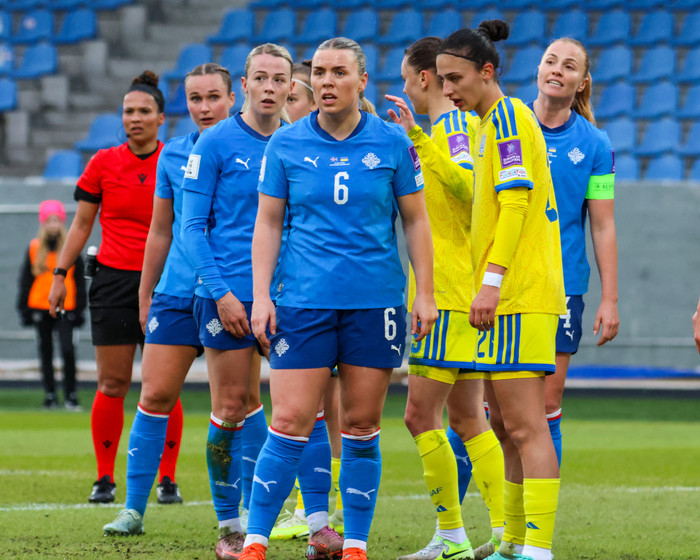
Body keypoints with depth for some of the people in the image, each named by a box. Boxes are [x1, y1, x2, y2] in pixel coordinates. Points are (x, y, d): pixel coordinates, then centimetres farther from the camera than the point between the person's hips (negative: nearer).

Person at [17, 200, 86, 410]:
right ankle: (50, 395, 14)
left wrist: (79, 309, 2)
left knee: (68, 350, -13)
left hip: (65, 308, -2)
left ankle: (70, 395, -3)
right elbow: (25, 280, 10)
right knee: (45, 352, 6)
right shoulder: (34, 248, 6)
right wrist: (24, 309, 5)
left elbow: (79, 280, 6)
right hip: (40, 307, 2)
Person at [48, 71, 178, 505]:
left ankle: (168, 479, 8)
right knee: (112, 384, -1)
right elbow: (82, 224, 10)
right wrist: (61, 274, 7)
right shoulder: (103, 164, 4)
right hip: (113, 281, 1)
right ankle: (105, 478, 8)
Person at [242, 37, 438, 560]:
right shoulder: (285, 144, 2)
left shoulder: (392, 143, 2)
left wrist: (425, 294, 3)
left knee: (361, 426, 4)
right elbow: (267, 224, 7)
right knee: (291, 423, -7)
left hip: (376, 301, 1)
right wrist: (261, 295, -1)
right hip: (303, 301, 0)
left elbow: (415, 221, 8)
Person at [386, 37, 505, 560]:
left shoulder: (453, 124, -12)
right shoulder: (462, 123, 17)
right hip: (467, 294, 10)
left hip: (449, 296, -10)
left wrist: (419, 139, -30)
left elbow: (468, 184, -29)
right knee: (467, 419, 11)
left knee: (422, 414, -6)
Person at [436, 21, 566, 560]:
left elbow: (516, 203, -18)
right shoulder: (491, 122, 20)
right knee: (507, 426, 12)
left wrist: (492, 282, -22)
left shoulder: (507, 116, -9)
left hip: (520, 295, -10)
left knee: (525, 426, -12)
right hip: (512, 299, 10)